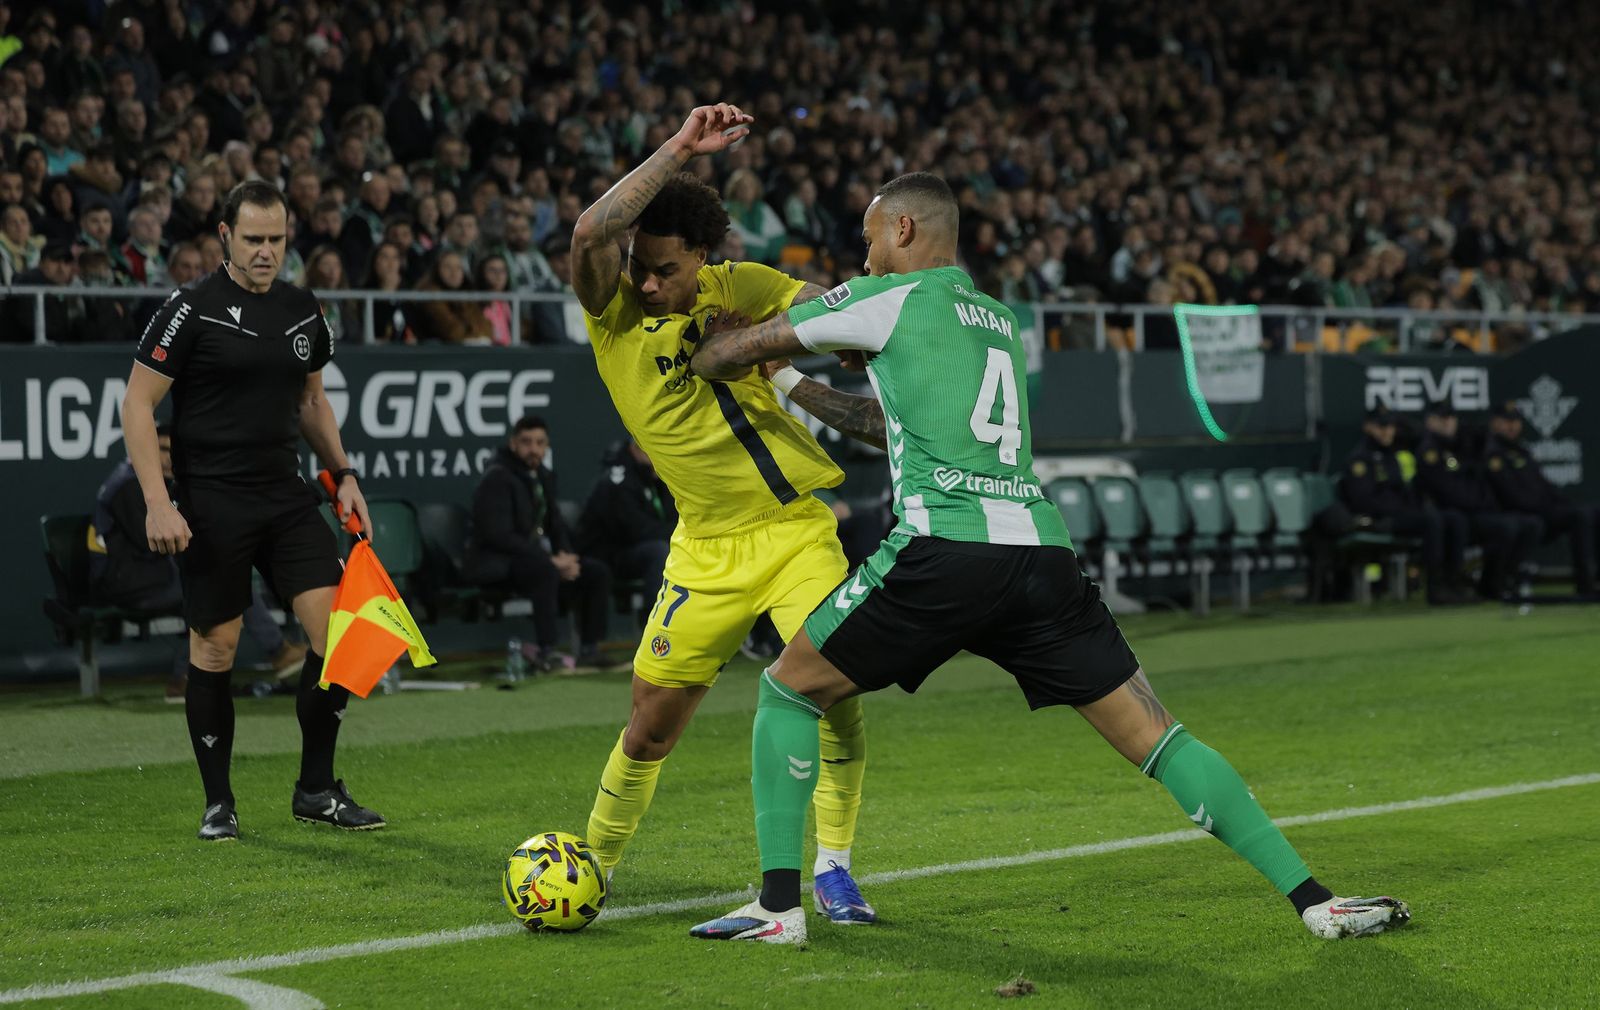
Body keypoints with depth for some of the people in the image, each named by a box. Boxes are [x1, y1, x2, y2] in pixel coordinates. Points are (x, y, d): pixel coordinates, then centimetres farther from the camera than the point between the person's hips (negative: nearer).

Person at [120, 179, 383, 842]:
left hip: (287, 498, 5)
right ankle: (218, 804, 14)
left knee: (338, 627, -5)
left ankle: (316, 791, 8)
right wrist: (158, 504, -16)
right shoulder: (192, 310, -8)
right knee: (216, 646, 0)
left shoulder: (303, 311, 9)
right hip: (210, 506, -5)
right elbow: (137, 404, -8)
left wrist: (343, 476, 13)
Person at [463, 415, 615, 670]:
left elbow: (556, 524, 20)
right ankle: (545, 654, -34)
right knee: (546, 571, -37)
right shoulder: (497, 477, -14)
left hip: (538, 557, 9)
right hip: (497, 564, -9)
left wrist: (566, 555, -4)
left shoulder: (543, 477, 14)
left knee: (598, 572, -5)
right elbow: (499, 536, -21)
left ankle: (589, 649, -1)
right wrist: (551, 560, -23)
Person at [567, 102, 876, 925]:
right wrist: (679, 150, -31)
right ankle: (593, 864, 28)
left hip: (797, 529, 1)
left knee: (836, 691, -15)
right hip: (707, 551, -1)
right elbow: (589, 232, -27)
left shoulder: (735, 289, 0)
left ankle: (832, 867, 2)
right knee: (650, 731, 4)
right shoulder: (612, 313, -7)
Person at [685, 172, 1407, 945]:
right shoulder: (998, 321, 28)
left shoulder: (890, 298, 8)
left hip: (945, 553, -5)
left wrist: (704, 362, 38)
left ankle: (779, 905, 6)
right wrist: (797, 387, 48)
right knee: (1156, 737, 5)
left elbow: (733, 350, 15)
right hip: (1043, 551, 5)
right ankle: (1311, 899, -2)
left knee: (788, 691, 12)